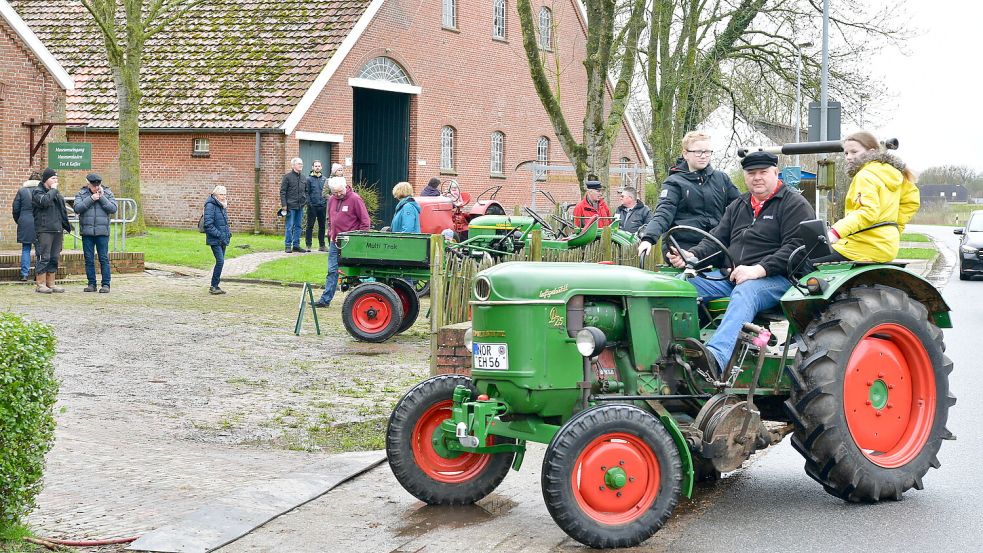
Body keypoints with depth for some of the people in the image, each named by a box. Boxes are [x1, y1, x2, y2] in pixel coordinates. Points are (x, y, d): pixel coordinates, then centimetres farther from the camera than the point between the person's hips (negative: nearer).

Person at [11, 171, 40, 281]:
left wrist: (19, 221, 20)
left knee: (25, 249, 6)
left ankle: (24, 274, 1)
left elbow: (15, 209, 5)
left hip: (25, 224, 1)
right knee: (40, 249, 6)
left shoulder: (21, 191, 2)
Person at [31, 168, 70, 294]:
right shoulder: (37, 192, -3)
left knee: (54, 258, 8)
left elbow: (63, 211, 25)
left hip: (57, 230, 8)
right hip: (44, 230, -8)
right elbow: (44, 201, -25)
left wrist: (65, 226, 19)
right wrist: (53, 190, -12)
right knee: (44, 257, -8)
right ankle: (41, 285, -6)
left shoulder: (57, 193, 20)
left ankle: (51, 283, 14)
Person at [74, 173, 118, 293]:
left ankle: (106, 284, 2)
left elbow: (113, 209, -4)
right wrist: (91, 199, -13)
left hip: (102, 231, -1)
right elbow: (77, 209, -8)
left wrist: (102, 198, -11)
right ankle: (91, 284, 11)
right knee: (89, 259, 4)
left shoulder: (107, 193, 6)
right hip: (87, 232, 1)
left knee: (104, 259, -2)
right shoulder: (81, 194, 6)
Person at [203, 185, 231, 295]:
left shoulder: (222, 206, 15)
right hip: (215, 240, -9)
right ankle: (213, 287, -8)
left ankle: (215, 286, 15)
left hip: (222, 240, 9)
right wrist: (219, 234, -20)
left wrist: (228, 233, 12)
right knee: (220, 261, -14)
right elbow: (208, 224, -17)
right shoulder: (210, 205, -11)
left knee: (220, 262, 8)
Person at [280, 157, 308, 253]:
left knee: (298, 226, 9)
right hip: (290, 206, -6)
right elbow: (282, 192, -6)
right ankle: (287, 246, 0)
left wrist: (305, 201, 10)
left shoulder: (302, 178, 14)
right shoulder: (287, 177, -4)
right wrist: (284, 205, -13)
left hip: (300, 206, 6)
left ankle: (296, 245, 15)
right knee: (289, 226, -4)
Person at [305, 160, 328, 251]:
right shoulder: (309, 179, -1)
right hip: (312, 206, -4)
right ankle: (308, 245, 3)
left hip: (322, 206, 4)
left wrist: (326, 203, 4)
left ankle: (322, 245, 16)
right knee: (310, 226, -1)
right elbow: (306, 192, -4)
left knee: (322, 226, 8)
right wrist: (309, 203, -12)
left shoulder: (324, 179, 11)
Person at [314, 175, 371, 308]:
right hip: (334, 242, 6)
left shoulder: (355, 199, -10)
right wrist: (330, 234, 14)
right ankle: (325, 299, 7)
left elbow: (365, 221, -10)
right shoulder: (332, 200, 10)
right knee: (332, 271, 6)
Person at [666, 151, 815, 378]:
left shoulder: (794, 204, 2)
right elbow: (716, 240, 20)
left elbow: (796, 247, -12)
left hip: (775, 278, -7)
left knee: (745, 293, -40)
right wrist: (691, 255, -3)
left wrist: (759, 269, -24)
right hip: (732, 276, 7)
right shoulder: (738, 206, 24)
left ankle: (717, 356, -63)